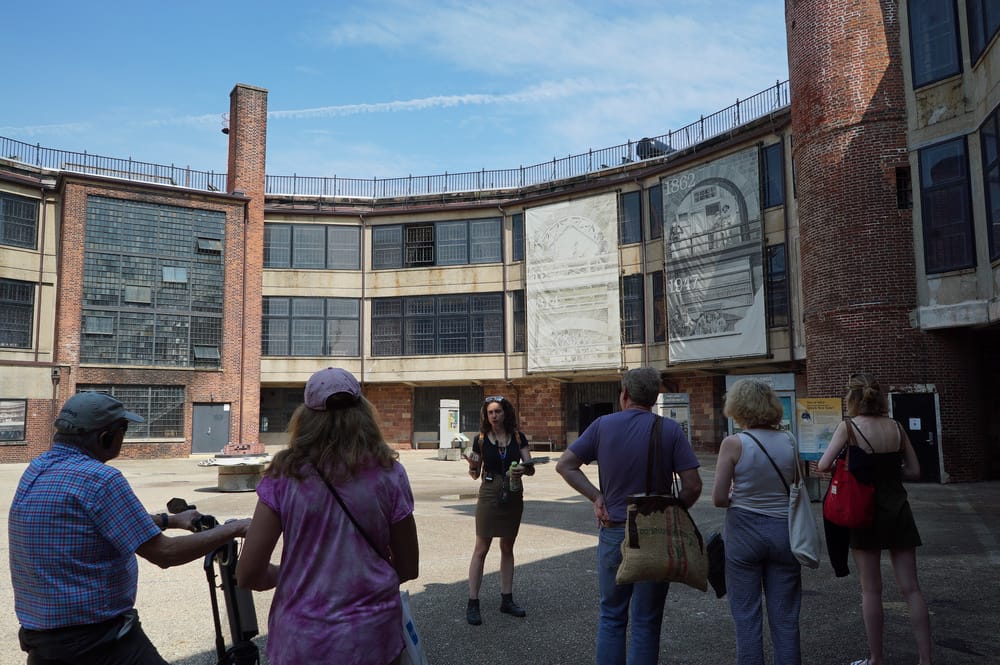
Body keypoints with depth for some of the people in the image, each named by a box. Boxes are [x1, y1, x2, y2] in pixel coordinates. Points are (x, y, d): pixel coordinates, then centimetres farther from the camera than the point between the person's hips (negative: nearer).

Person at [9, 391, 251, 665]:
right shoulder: (98, 478, -21)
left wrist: (169, 520, 20)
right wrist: (233, 529, -9)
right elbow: (164, 553, -19)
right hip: (97, 640, -8)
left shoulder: (36, 468, 4)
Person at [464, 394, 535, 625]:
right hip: (489, 495, -3)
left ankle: (507, 599, 23)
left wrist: (523, 470, -27)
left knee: (508, 548, 13)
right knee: (481, 549, -2)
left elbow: (531, 468, -5)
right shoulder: (481, 439, -4)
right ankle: (472, 603, 4)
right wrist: (472, 465, -21)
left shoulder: (518, 437, 0)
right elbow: (475, 474, 2)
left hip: (513, 496, 3)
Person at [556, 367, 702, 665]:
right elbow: (693, 486, -10)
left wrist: (596, 497, -3)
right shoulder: (670, 430, -7)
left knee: (611, 618, 15)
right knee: (645, 623, 9)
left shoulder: (602, 425, -2)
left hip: (613, 532, 1)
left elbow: (564, 465, -3)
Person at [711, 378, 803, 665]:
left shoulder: (734, 443, -13)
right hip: (783, 530, 4)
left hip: (744, 531, -3)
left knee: (746, 616, 8)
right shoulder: (788, 441, 0)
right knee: (785, 617, 12)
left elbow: (718, 497, -13)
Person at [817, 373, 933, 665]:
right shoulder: (896, 427, 2)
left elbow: (823, 466, -16)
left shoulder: (849, 426, -10)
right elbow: (914, 471, 6)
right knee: (911, 588, 8)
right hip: (898, 510, 4)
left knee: (871, 590, 7)